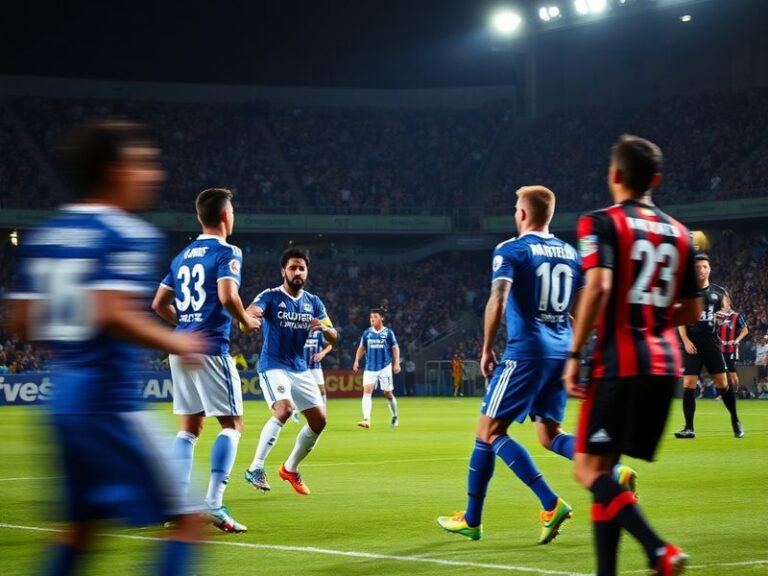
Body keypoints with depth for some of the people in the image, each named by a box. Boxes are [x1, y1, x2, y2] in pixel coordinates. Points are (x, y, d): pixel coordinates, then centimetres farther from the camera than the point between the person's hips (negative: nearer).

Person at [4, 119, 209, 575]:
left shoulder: (45, 235, 12)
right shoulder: (129, 235, -11)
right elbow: (112, 313, -24)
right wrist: (175, 343, -12)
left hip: (65, 397, 9)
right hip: (111, 398, -9)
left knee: (85, 519, 21)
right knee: (189, 518, -3)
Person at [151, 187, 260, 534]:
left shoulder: (182, 257, 16)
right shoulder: (227, 253, -6)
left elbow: (159, 304, 17)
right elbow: (227, 296, -20)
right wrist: (246, 321, -4)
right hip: (211, 349, -7)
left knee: (189, 428, 11)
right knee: (232, 424, -1)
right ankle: (213, 503, -12)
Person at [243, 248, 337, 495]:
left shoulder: (313, 302, 7)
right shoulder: (270, 296, -8)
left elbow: (334, 338, 4)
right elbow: (251, 311, -28)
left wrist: (325, 328, -20)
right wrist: (250, 314, -53)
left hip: (300, 369, 6)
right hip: (273, 366, -6)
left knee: (319, 420, 3)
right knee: (284, 410, -29)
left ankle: (290, 468, 23)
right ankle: (255, 468, -21)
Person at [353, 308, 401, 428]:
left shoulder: (388, 332, -2)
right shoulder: (367, 333, 5)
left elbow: (395, 348, 2)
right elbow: (361, 348, 13)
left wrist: (397, 363, -7)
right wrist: (356, 361, 2)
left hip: (385, 367, -2)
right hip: (370, 368, 2)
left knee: (388, 393, 5)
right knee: (367, 390, -16)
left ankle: (395, 417, 28)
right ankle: (366, 419, -24)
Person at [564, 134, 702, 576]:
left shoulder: (602, 224, -4)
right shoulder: (679, 233, 14)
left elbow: (598, 286, -19)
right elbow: (691, 311, 17)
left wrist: (575, 354, -15)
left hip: (619, 362, -6)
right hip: (665, 365, 6)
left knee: (590, 467, -4)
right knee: (604, 466, 13)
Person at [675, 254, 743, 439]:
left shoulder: (718, 292, 7)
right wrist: (685, 340, -10)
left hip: (712, 343, 2)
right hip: (692, 344, -2)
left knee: (722, 382, 4)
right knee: (689, 383, -6)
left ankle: (735, 420, 21)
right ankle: (689, 428, -3)